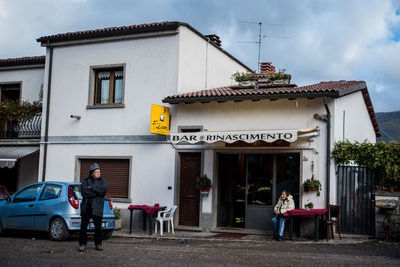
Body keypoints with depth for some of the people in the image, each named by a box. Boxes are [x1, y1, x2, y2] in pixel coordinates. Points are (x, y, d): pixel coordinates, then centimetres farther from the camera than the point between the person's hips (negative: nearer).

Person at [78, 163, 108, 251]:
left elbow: (103, 190, -11)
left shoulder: (103, 182, 9)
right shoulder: (85, 181, 7)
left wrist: (92, 188, -10)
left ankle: (98, 244, 14)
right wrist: (97, 192, -10)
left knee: (98, 227, 3)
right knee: (83, 227, 2)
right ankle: (82, 244, 12)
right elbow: (84, 192, -10)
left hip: (97, 208, 0)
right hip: (86, 207, 0)